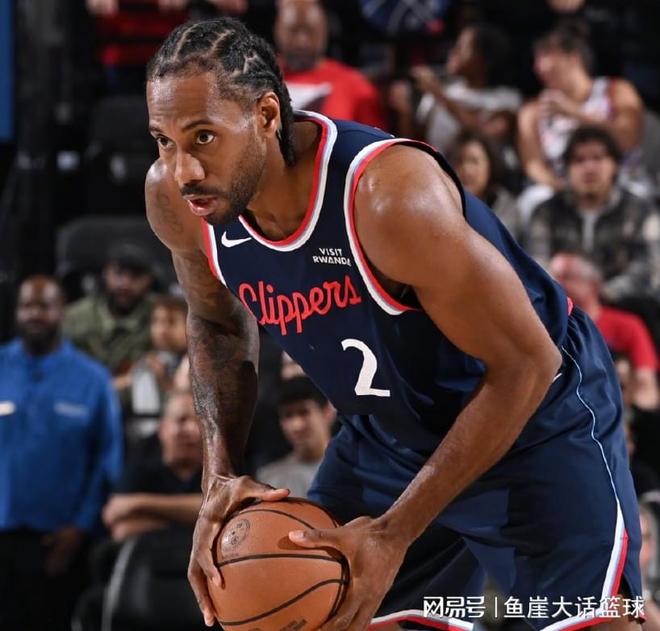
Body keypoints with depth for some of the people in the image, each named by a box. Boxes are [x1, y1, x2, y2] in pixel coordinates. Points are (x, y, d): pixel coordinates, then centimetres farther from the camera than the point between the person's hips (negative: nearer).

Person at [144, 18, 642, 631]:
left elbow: (525, 363, -27)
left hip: (535, 419, -6)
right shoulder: (175, 200, -16)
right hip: (385, 435, 6)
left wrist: (396, 533, -27)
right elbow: (217, 322, 7)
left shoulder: (390, 195, -36)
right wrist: (221, 472, -10)